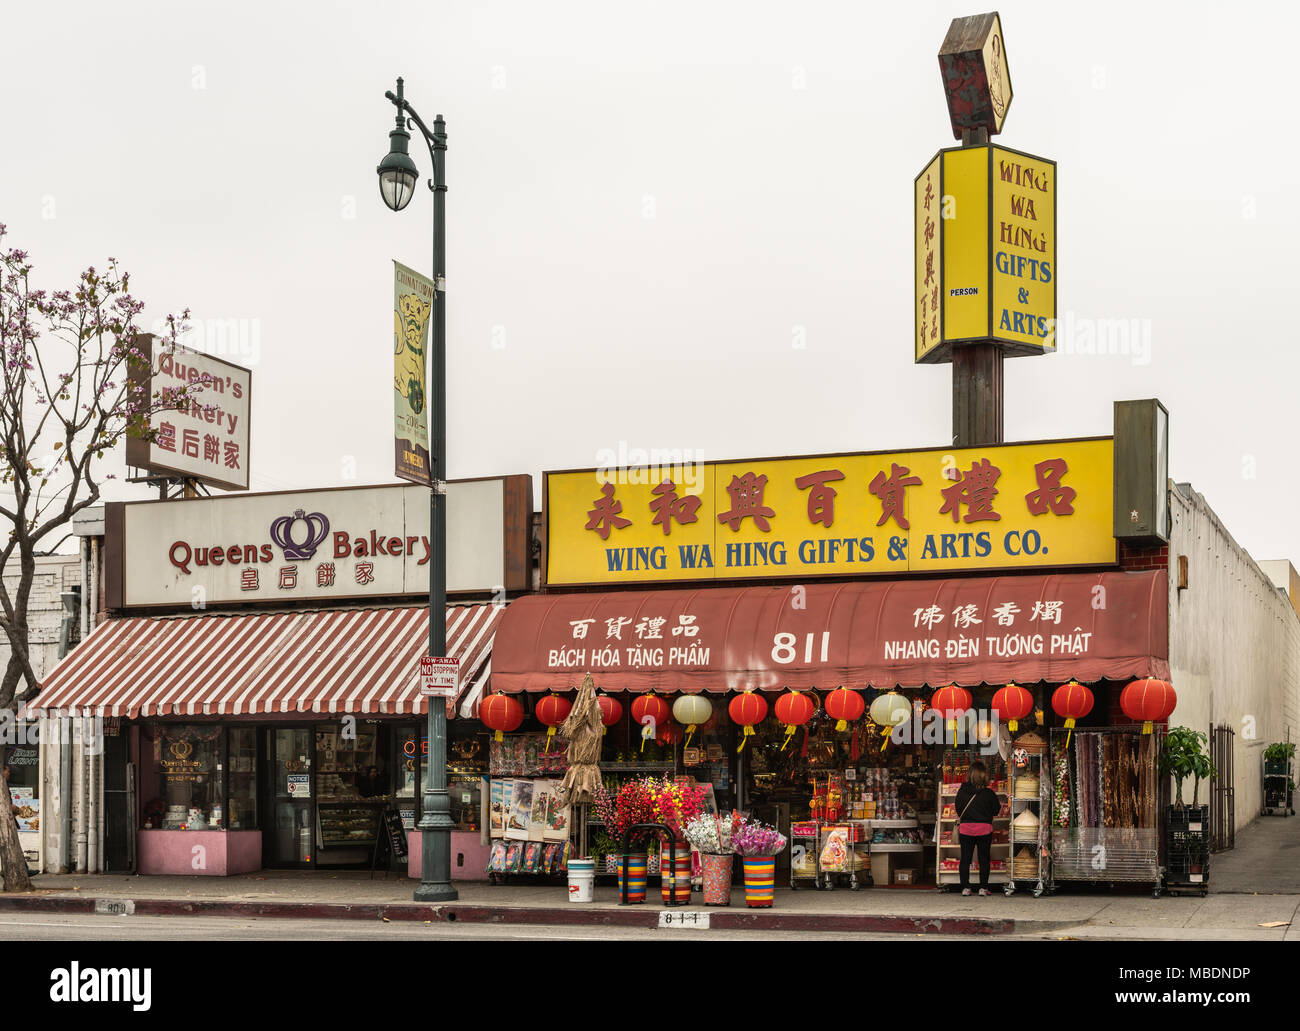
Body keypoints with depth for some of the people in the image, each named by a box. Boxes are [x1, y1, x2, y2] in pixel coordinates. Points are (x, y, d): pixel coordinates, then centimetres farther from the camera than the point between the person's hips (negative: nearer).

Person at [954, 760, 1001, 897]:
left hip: (965, 828, 1)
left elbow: (958, 811, 6)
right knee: (984, 859, 8)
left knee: (965, 859, 7)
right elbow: (995, 813, 2)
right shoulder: (989, 793, -9)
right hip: (984, 828, -1)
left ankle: (965, 888, 5)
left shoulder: (962, 791, -5)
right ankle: (983, 888, 6)